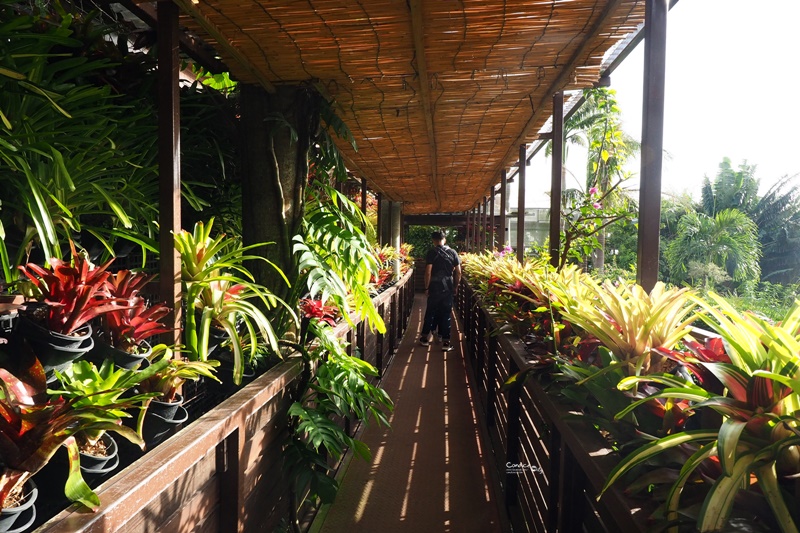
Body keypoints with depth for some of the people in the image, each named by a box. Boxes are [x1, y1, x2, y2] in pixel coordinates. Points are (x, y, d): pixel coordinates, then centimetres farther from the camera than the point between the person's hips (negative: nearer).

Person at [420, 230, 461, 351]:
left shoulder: (432, 252, -6)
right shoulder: (452, 252, 3)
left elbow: (428, 272, -12)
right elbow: (458, 272, 2)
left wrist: (426, 288, -4)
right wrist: (456, 287, 12)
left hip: (435, 287, -2)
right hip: (448, 288, 2)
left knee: (430, 312, 11)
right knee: (446, 314, 6)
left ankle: (425, 338, 22)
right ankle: (446, 342, 6)